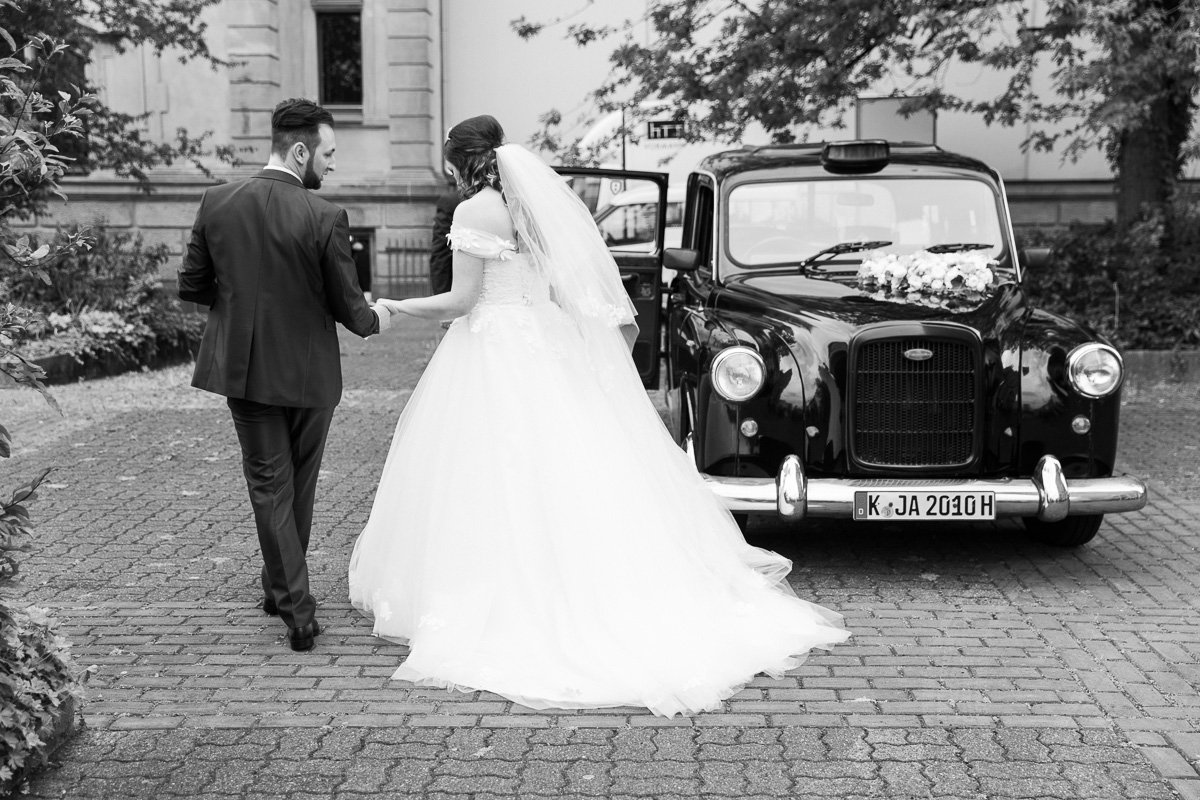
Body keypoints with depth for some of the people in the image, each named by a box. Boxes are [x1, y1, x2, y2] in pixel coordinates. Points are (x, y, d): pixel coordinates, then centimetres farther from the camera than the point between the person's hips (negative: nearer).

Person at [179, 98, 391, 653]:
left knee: (269, 486, 9)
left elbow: (191, 286, 1)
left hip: (243, 367, 2)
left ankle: (296, 607, 4)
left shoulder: (216, 203, -7)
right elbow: (348, 306, -11)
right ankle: (281, 586, 35)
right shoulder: (324, 218, -18)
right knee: (299, 484, 19)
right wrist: (373, 321, 12)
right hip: (308, 372, -2)